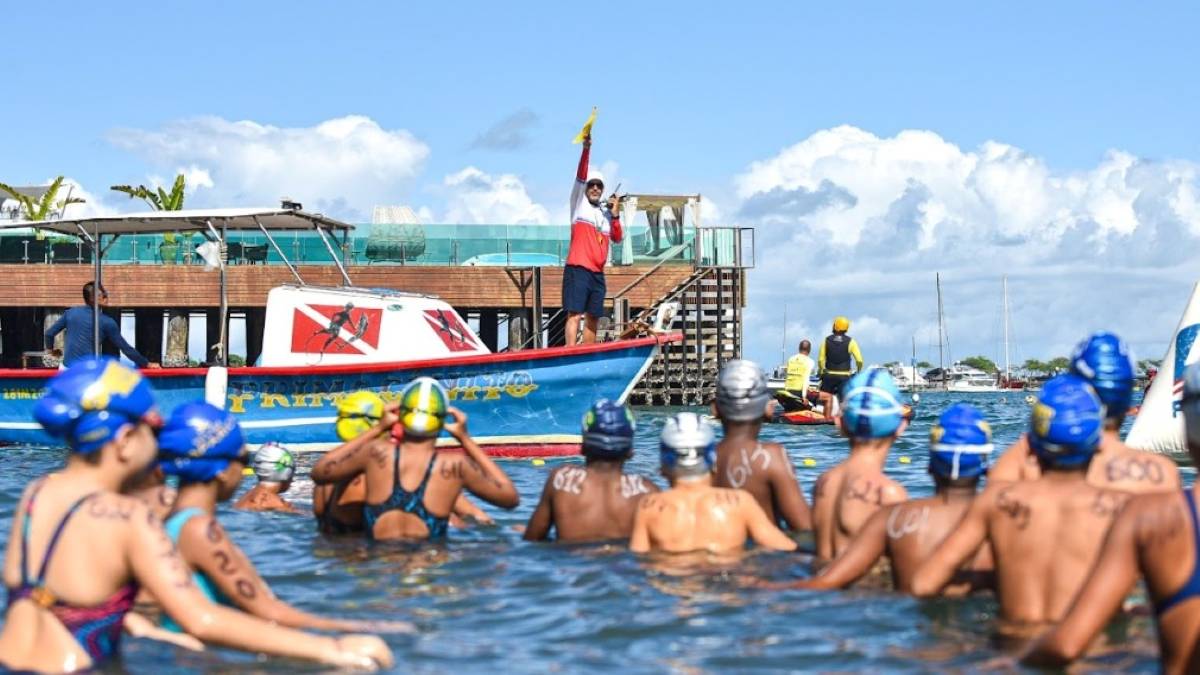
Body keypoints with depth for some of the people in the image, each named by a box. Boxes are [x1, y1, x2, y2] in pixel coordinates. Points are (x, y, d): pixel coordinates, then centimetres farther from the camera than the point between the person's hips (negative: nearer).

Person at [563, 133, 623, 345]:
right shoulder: (579, 204, 5)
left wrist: (615, 216, -1)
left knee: (592, 318, 7)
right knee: (575, 315, -13)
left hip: (598, 273, 6)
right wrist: (586, 149, -18)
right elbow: (580, 177, -8)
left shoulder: (606, 212, 19)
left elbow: (617, 238, 13)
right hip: (577, 270, -6)